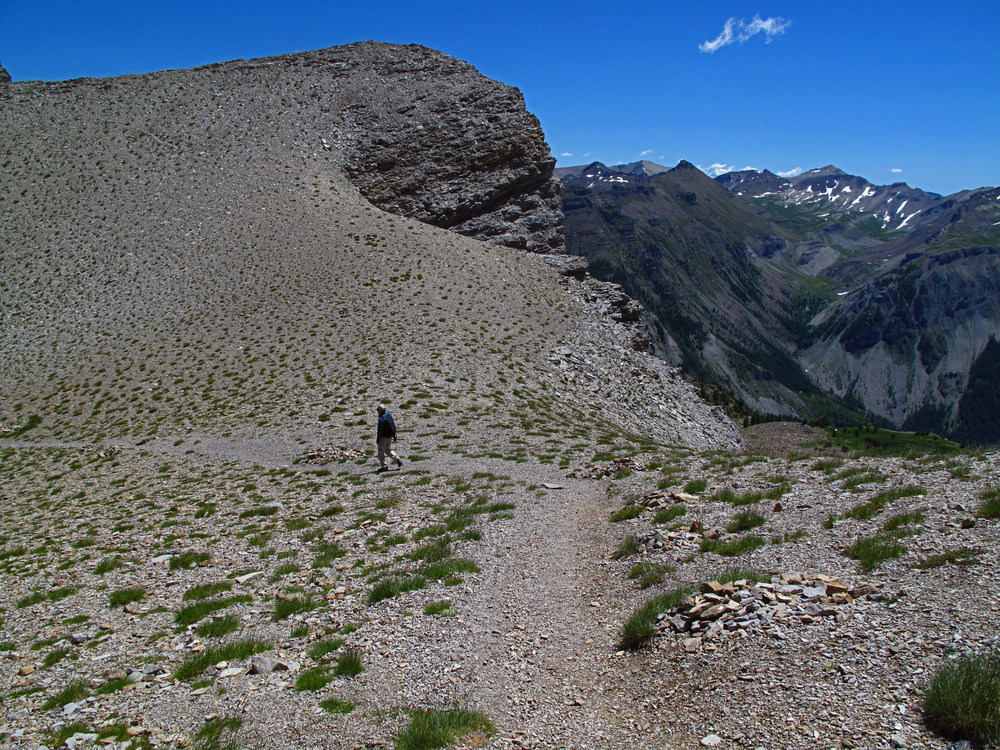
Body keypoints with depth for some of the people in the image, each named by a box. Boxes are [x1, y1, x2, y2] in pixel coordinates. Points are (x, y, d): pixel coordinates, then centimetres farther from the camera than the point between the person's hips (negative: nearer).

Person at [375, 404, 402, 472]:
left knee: (381, 451, 4)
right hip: (390, 437, 8)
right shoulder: (389, 416, 6)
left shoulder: (381, 419, -19)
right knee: (388, 450, 20)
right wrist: (394, 435, 21)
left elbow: (380, 430, -20)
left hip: (384, 437, -8)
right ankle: (398, 459, 4)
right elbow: (394, 426, 13)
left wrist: (377, 439, -15)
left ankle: (384, 466, 3)